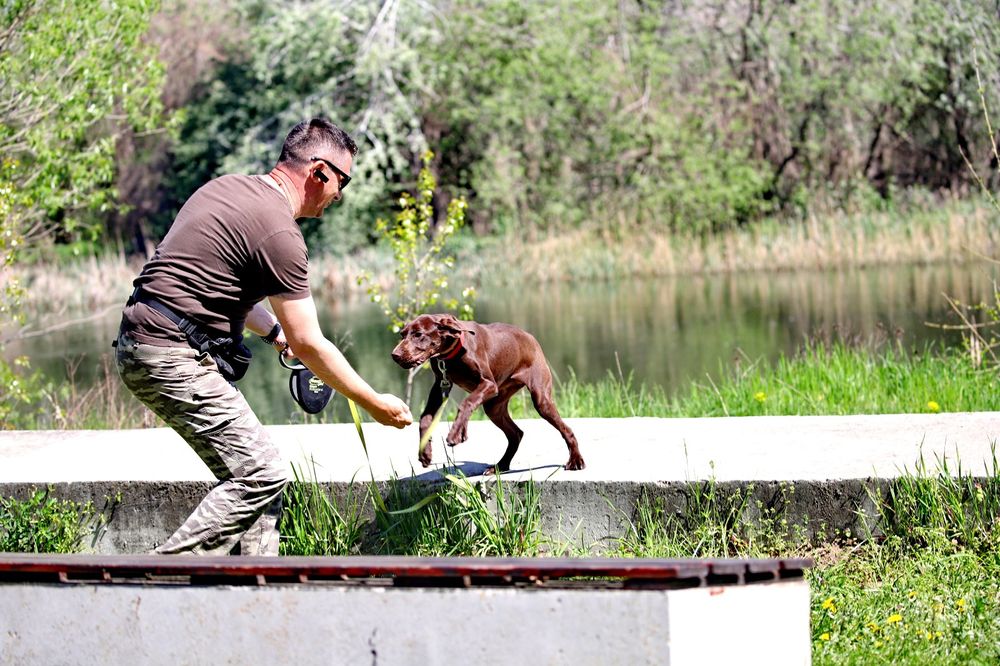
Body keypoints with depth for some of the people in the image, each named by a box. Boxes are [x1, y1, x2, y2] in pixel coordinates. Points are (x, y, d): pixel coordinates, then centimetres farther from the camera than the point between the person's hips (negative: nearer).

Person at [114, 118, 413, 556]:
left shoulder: (228, 188, 15)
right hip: (174, 358, -10)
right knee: (260, 474, -11)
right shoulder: (279, 231, -14)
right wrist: (374, 404, -2)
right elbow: (308, 344, -12)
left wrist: (276, 332, 22)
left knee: (253, 471, 12)